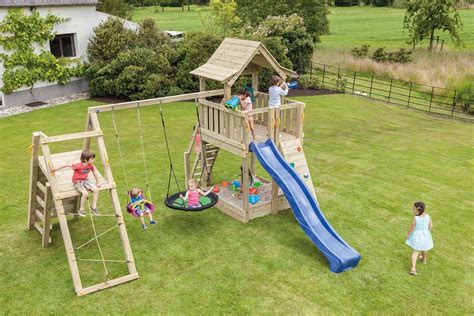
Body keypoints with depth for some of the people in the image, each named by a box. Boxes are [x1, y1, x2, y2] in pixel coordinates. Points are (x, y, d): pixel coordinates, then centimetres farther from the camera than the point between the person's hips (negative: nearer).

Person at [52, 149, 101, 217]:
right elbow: (68, 165, -20)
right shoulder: (78, 165, -24)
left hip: (85, 181, 6)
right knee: (85, 193, -31)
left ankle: (94, 207, -3)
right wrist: (56, 169, -18)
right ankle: (81, 210, -10)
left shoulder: (90, 165, -5)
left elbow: (95, 173, 9)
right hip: (77, 182, -6)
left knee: (96, 189, -18)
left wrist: (97, 182, 12)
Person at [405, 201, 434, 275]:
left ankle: (413, 268, 1)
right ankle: (424, 259, 56)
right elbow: (431, 226, -4)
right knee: (424, 248, 31)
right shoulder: (428, 216, -16)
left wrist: (408, 234, -3)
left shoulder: (415, 218, -28)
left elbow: (412, 228, -19)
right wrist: (427, 232, 15)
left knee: (415, 251, 10)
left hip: (417, 236, -3)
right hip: (425, 235, 3)